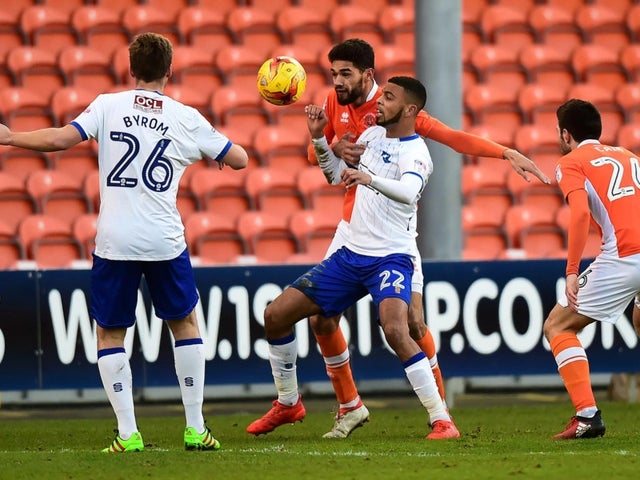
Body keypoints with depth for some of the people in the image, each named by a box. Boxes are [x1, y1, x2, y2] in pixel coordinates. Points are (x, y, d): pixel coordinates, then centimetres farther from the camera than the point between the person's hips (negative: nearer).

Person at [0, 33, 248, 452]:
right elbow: (239, 159, 11)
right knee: (185, 323, 20)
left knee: (109, 334, 12)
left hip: (114, 242, -1)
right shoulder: (186, 119, 5)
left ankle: (128, 433, 2)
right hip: (165, 241, 1)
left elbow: (59, 139, -10)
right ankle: (196, 429, 16)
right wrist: (214, 145, 33)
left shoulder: (109, 105, 1)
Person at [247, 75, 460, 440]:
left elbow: (408, 192, -34)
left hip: (391, 258, -8)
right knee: (276, 315, 5)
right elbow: (337, 175, 25)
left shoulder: (415, 153, -12)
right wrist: (319, 138, 9)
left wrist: (368, 178, -51)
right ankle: (288, 404, 24)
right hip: (351, 255, 8)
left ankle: (442, 421, -25)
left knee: (395, 330, -33)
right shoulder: (373, 135, 11)